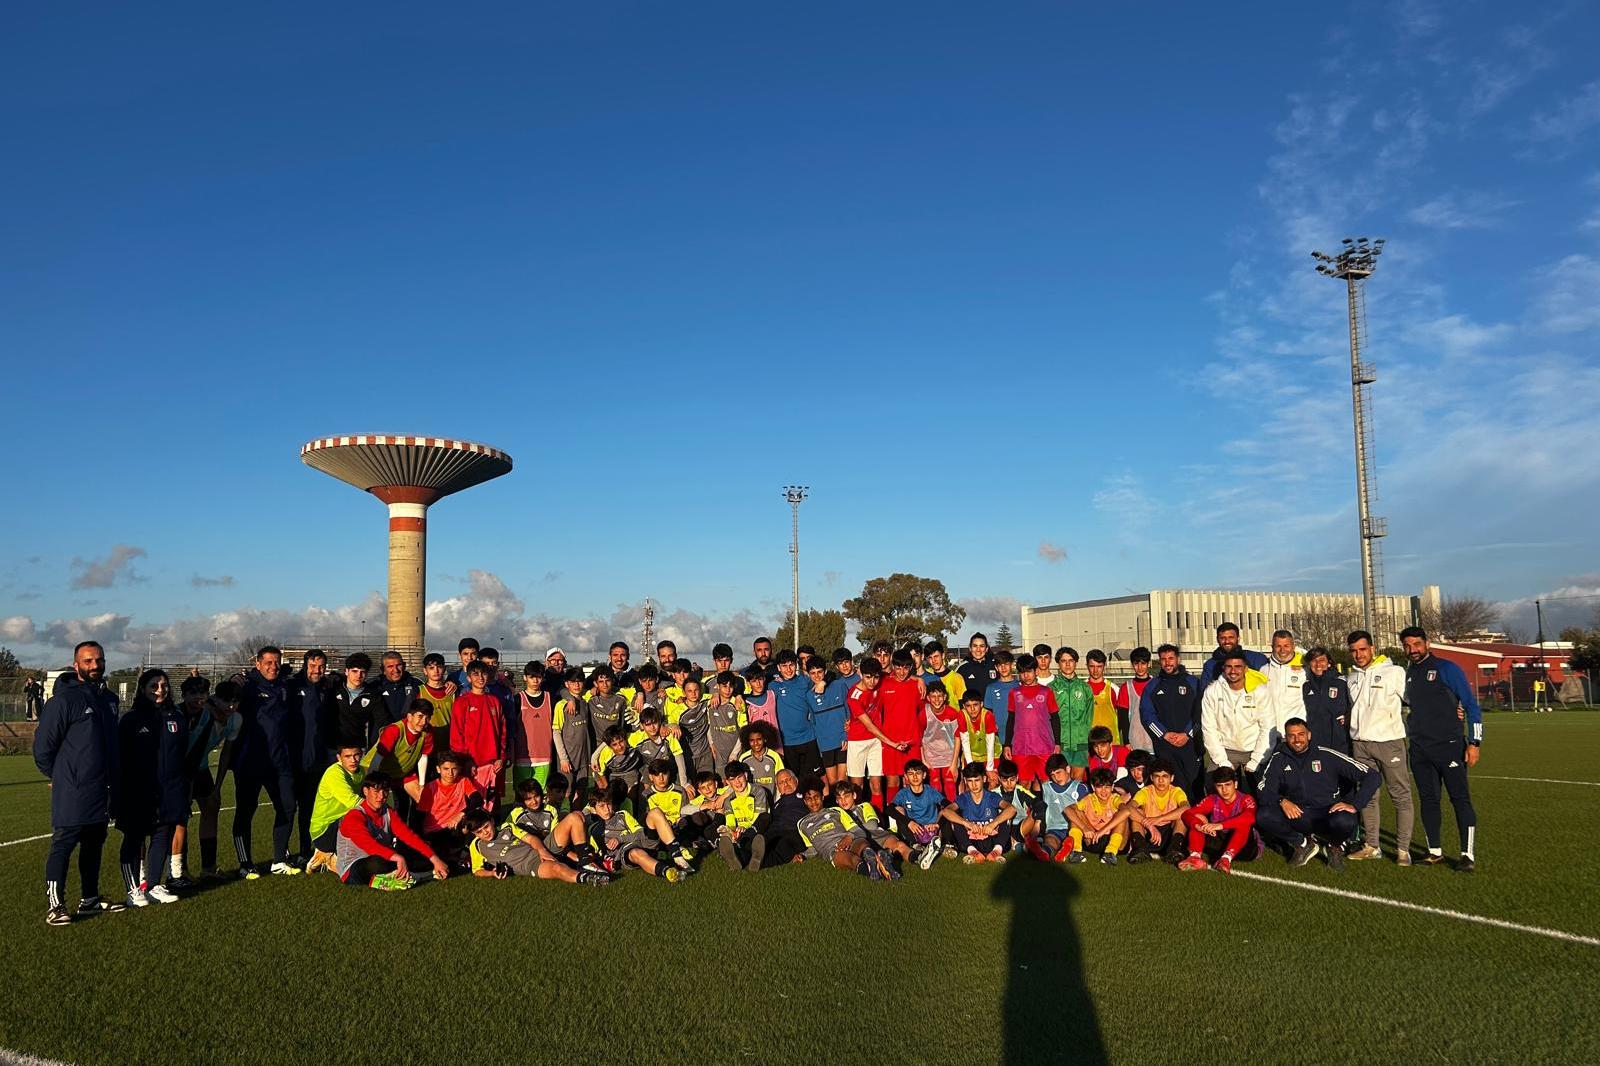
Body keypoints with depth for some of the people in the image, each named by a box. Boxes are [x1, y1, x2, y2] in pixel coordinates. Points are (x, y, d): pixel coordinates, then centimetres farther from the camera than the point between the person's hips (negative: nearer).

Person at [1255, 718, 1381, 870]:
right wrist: (1281, 801, -23)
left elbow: (1373, 776, -8)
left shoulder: (1327, 756, -6)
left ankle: (1336, 847, 2)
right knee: (1263, 816, -25)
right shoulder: (1278, 759, 2)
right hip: (1295, 815, 2)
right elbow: (1263, 791, -2)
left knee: (1344, 821, -37)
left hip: (1327, 814, -2)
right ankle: (1303, 845, 3)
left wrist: (1354, 805, -18)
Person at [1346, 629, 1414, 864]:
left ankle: (1403, 849, 5)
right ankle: (1371, 845, 18)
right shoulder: (1350, 678, 13)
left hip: (1389, 741, -5)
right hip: (1360, 743, 5)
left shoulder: (1394, 673, -2)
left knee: (1401, 795, -1)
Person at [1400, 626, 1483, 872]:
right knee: (1427, 800, 9)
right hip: (1419, 750, 6)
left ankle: (1468, 855, -1)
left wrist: (1474, 742, -10)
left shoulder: (1446, 669, -5)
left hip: (1449, 747, -5)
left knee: (1460, 799, -5)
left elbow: (1471, 705, -5)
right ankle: (1435, 851, 18)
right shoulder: (1407, 674, 11)